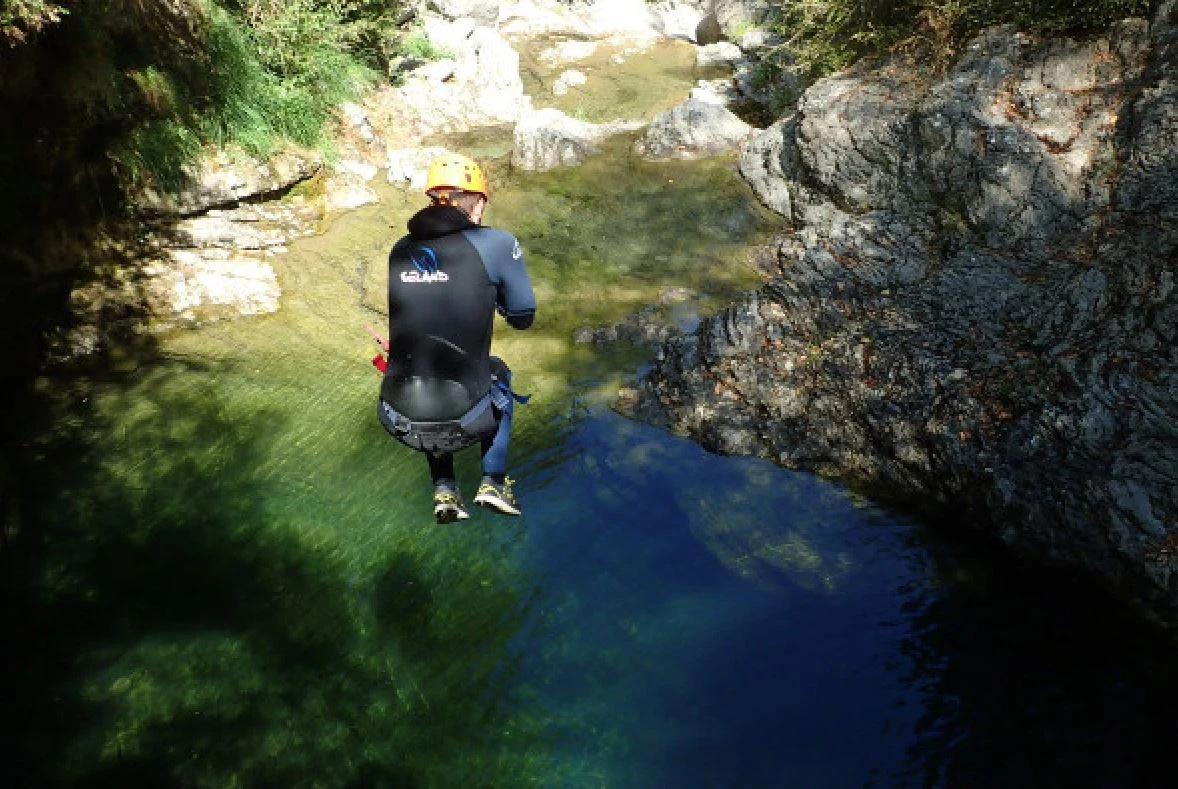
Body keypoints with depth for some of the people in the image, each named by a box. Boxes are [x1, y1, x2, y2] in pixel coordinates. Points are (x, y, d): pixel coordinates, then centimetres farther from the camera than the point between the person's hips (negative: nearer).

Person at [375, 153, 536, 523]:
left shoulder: (400, 250, 5)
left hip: (399, 421, 3)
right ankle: (493, 481, 25)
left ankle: (444, 491, 28)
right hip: (463, 422, -2)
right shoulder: (496, 244, -7)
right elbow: (523, 317, 5)